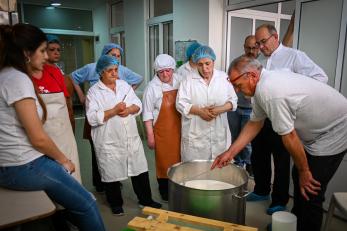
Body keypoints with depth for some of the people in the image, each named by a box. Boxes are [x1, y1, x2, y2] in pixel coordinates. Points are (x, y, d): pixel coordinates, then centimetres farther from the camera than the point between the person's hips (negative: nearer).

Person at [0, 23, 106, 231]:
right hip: (25, 167, -9)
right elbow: (38, 138, -20)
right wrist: (64, 160, -4)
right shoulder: (18, 79, -18)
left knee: (76, 202, 17)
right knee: (87, 204, 0)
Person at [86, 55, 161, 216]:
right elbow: (92, 118, -16)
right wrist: (114, 111, -22)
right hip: (109, 141, -4)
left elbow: (138, 105, 7)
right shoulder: (94, 92, -7)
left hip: (131, 138, 4)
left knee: (140, 169, 11)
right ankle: (116, 203, 32)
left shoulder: (124, 85, 9)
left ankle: (145, 199, 29)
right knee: (112, 173, 10)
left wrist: (129, 109, -14)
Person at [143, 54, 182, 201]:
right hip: (162, 131, -3)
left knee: (179, 157, 10)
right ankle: (164, 189, 26)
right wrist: (150, 135, -7)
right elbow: (148, 113, -7)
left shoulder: (180, 81, 1)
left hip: (179, 129, 3)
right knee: (164, 160, 7)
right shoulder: (152, 87, -9)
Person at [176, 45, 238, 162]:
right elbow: (180, 103, -4)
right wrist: (199, 111, -18)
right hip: (195, 134, -1)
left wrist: (219, 110, -14)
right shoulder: (189, 80, 0)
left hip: (219, 133, 2)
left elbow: (233, 101, 5)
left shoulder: (224, 77, 4)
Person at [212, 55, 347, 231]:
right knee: (298, 178, 18)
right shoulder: (263, 84, -2)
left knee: (309, 193, -7)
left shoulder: (270, 93, -33)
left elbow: (289, 137, -26)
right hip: (315, 130, 10)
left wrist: (304, 171, -12)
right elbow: (254, 123, 6)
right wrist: (230, 152, 4)